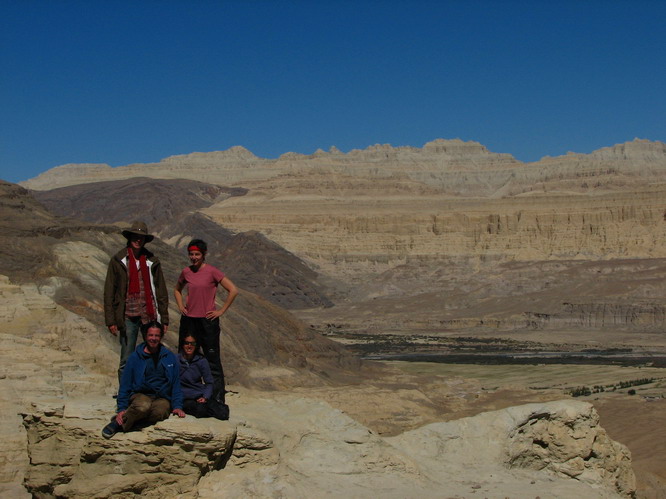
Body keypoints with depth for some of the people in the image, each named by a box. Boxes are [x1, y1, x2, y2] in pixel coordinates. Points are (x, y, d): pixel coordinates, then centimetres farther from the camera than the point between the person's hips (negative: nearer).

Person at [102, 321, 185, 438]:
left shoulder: (170, 357, 11)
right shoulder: (135, 357, 6)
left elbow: (176, 384, 13)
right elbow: (125, 385, 6)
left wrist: (177, 406, 0)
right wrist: (122, 408, -5)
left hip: (162, 398, 1)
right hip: (140, 395, -1)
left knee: (159, 412, -36)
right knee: (143, 406, -39)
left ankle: (121, 423, -23)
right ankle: (117, 422, -21)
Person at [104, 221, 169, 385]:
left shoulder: (152, 261, 9)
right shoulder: (118, 260, 4)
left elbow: (162, 291, 11)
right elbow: (109, 292, 3)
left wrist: (164, 319, 6)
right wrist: (110, 320, -3)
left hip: (150, 316, 1)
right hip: (128, 317, -1)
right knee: (127, 362, 1)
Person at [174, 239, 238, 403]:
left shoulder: (212, 272, -8)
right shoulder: (186, 272, 6)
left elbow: (233, 290, -9)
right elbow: (177, 289, 26)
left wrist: (221, 311, -8)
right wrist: (180, 306, 11)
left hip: (207, 321, -5)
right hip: (188, 320, 5)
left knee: (213, 361, 0)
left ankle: (218, 399, 5)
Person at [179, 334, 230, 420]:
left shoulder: (201, 361, 6)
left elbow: (209, 382, 9)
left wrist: (205, 397, -10)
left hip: (201, 395, 2)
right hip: (185, 399, -2)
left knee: (223, 413, -22)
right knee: (200, 410, -35)